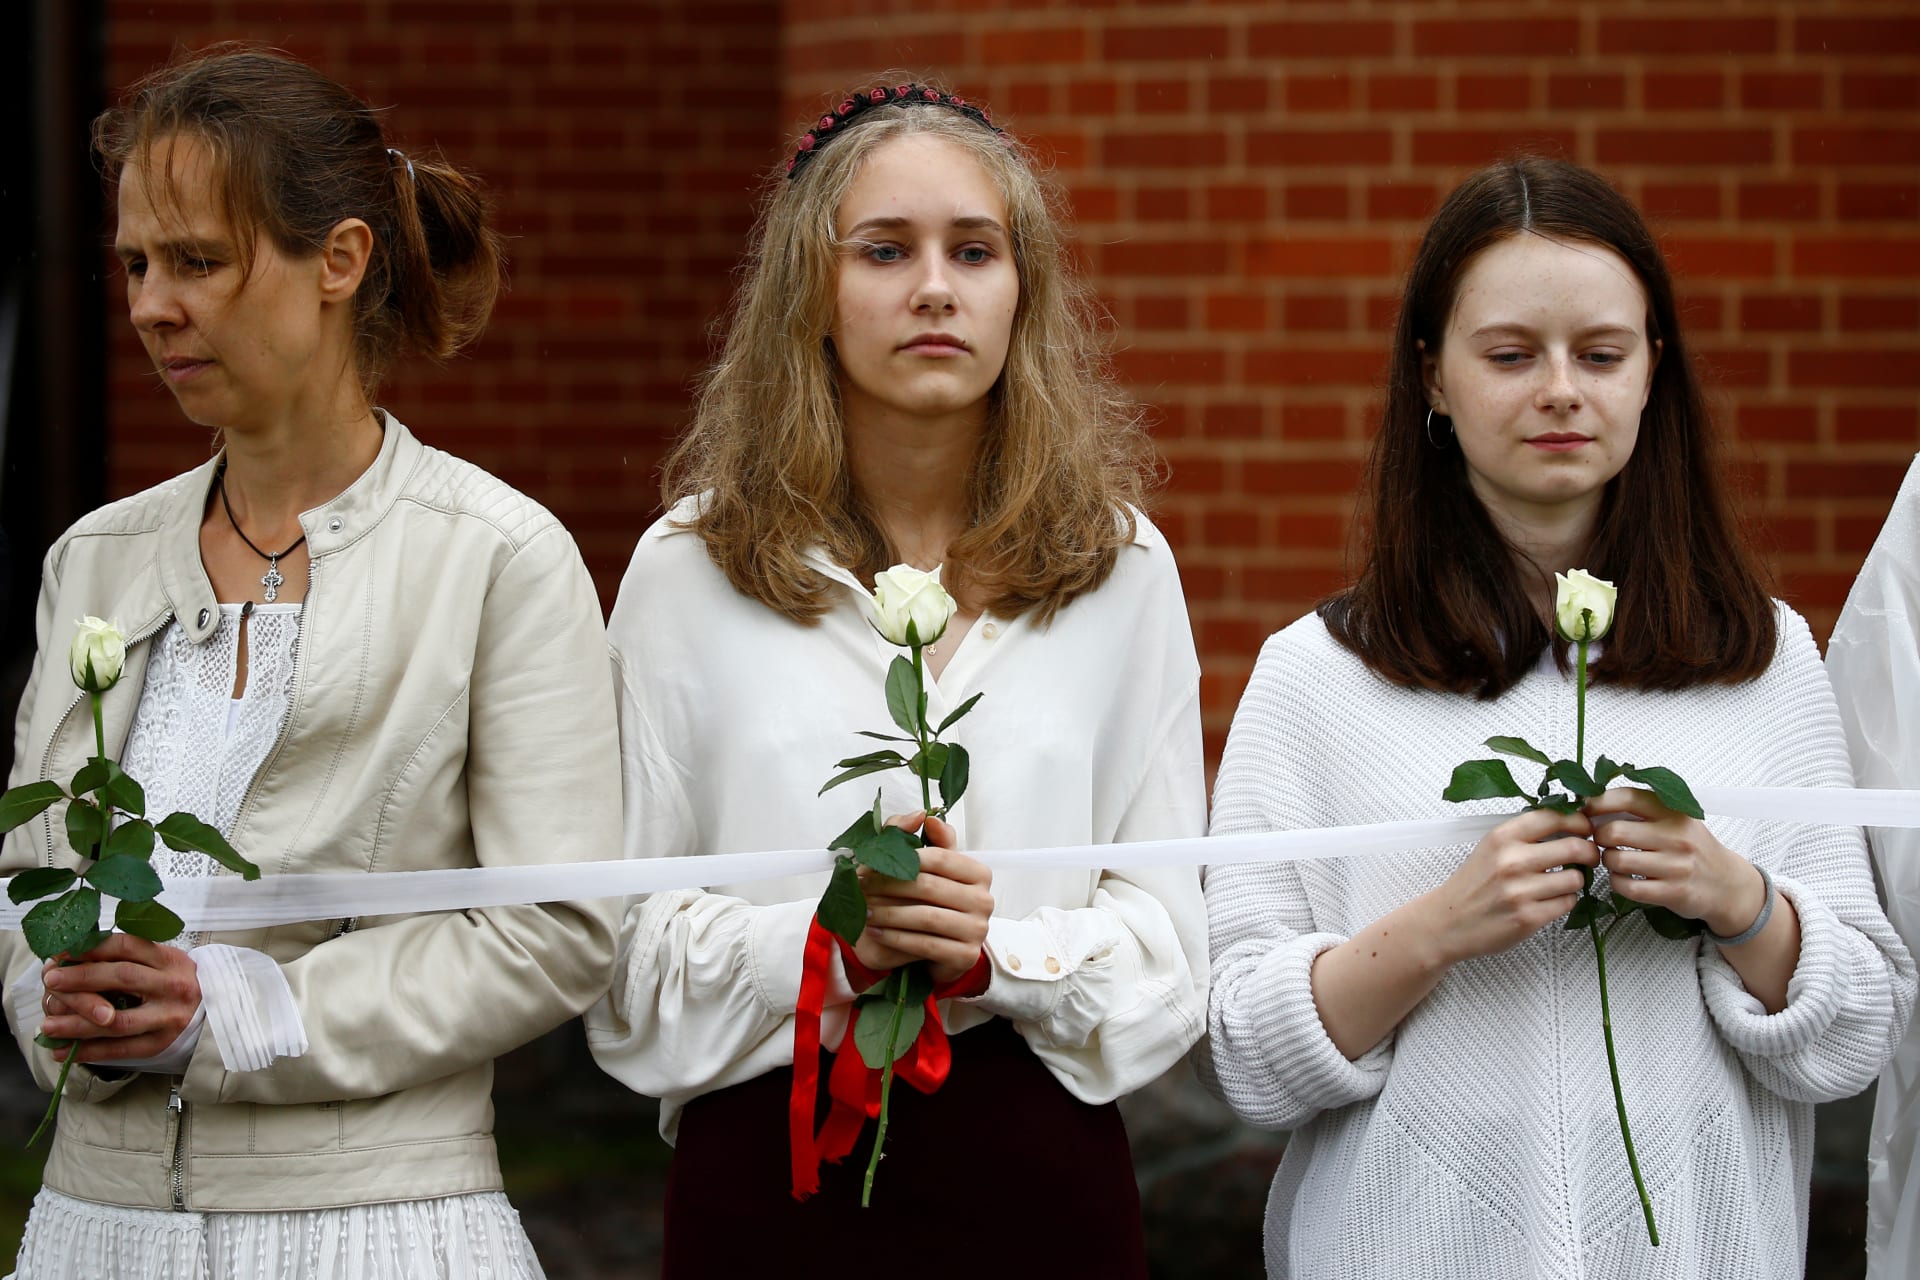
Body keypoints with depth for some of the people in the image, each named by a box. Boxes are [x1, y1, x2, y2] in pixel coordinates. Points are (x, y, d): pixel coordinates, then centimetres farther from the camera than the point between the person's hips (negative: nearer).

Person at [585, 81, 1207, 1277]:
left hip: (1037, 1171, 1)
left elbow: (1169, 936, 1)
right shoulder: (690, 570, -1)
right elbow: (624, 942, -3)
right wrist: (829, 939, -19)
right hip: (768, 1167, -1)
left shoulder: (1118, 568, 2)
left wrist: (992, 949, -17)